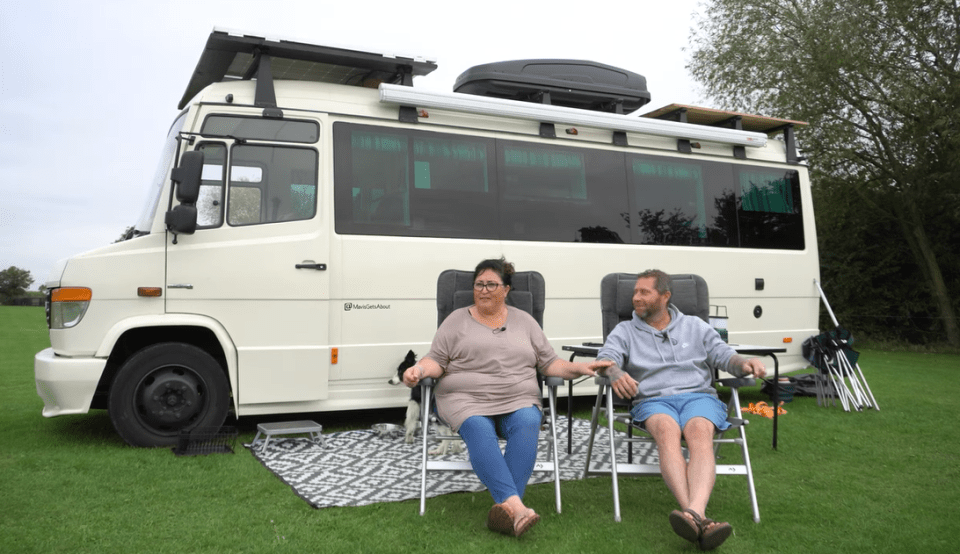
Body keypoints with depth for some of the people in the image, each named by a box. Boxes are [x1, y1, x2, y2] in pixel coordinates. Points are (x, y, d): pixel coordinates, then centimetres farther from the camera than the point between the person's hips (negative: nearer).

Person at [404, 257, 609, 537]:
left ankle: (506, 510, -41)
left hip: (517, 400, 1)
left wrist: (580, 368, 0)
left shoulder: (524, 320, 19)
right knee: (478, 429, -34)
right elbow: (436, 360, 9)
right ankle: (515, 505, -45)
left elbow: (549, 363, 17)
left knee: (527, 423, -32)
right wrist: (419, 369, -13)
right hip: (466, 399, -1)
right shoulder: (457, 319, 15)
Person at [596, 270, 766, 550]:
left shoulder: (694, 326, 24)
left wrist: (744, 363, -9)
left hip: (699, 395, 1)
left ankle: (694, 514, -57)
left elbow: (723, 354, 16)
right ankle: (700, 520, -54)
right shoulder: (625, 330, 20)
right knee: (667, 431, -37)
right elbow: (606, 356, 2)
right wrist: (615, 373, -23)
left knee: (700, 432, -35)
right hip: (652, 401, -1)